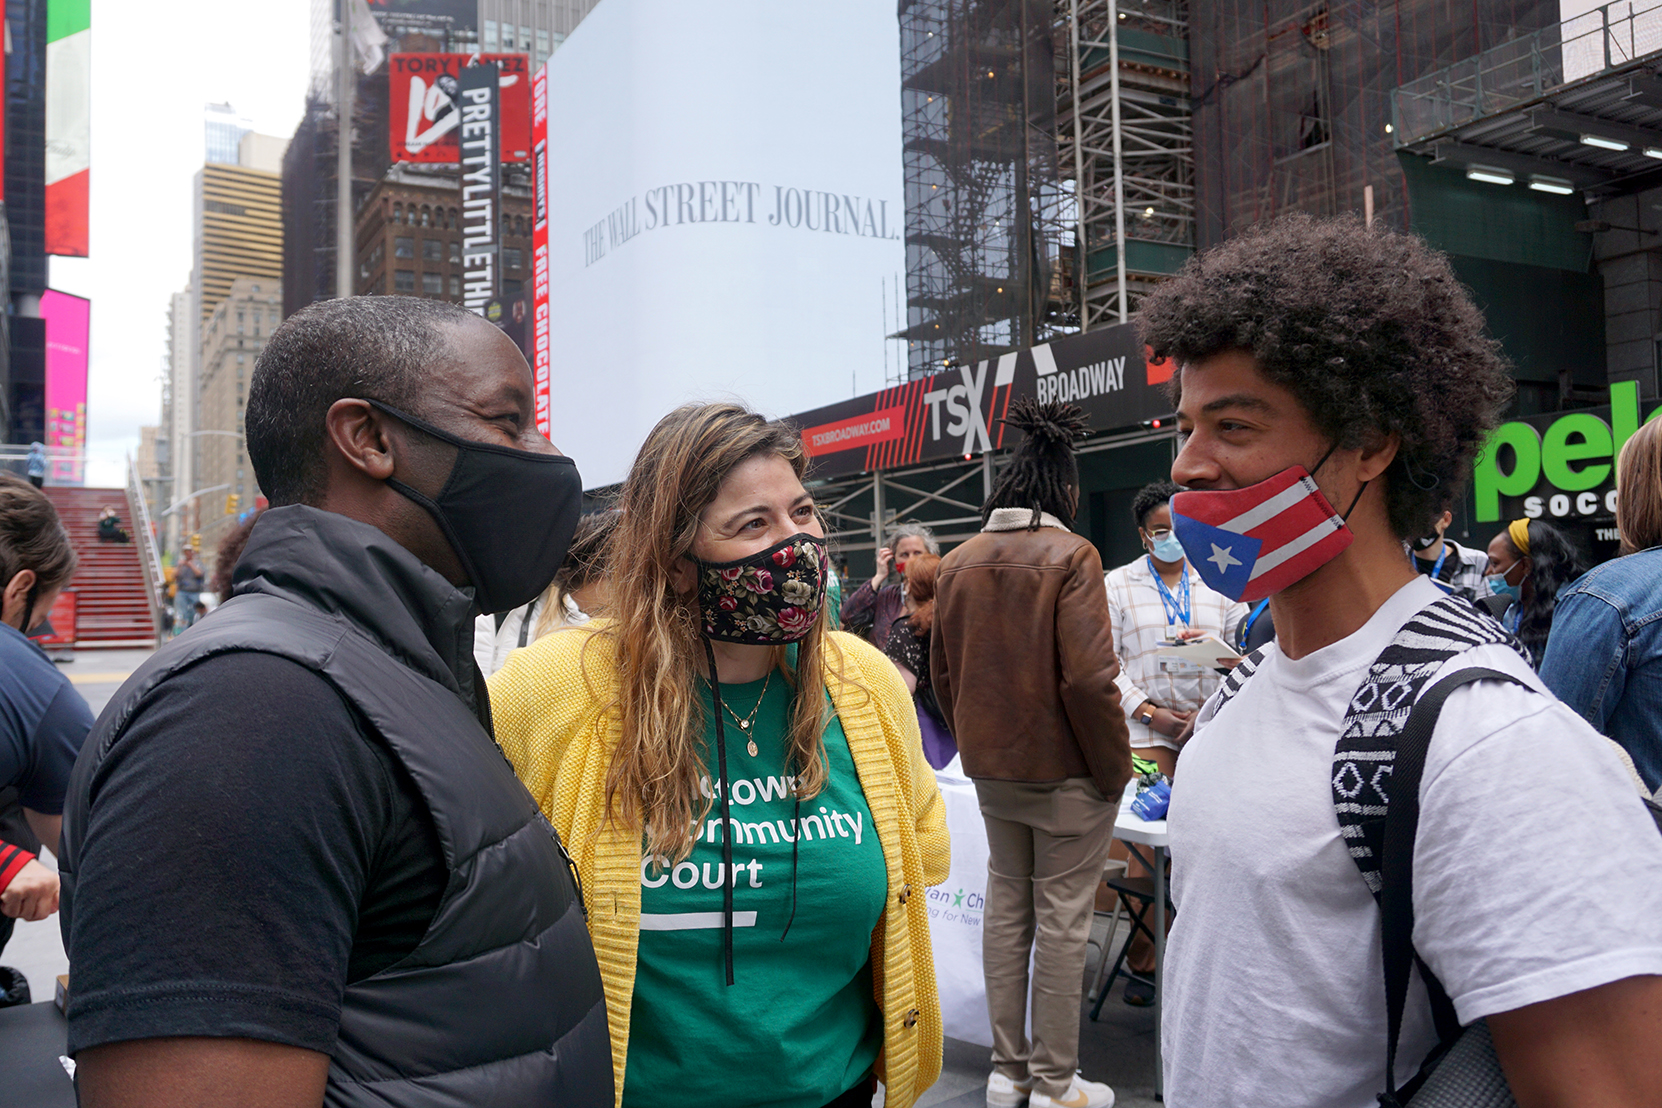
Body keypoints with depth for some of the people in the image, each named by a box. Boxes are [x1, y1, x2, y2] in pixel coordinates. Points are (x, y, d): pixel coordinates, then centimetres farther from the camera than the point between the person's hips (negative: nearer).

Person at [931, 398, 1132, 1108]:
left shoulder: (957, 563, 4)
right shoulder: (1070, 556, -14)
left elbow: (942, 675, 8)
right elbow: (1089, 679, -20)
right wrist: (1115, 767, -9)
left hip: (990, 768, 6)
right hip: (1064, 770, -6)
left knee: (1006, 906, 17)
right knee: (1062, 918, 5)